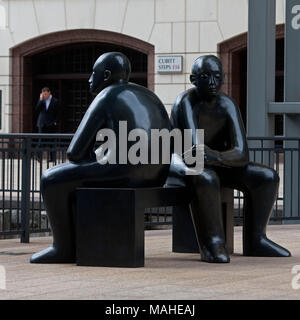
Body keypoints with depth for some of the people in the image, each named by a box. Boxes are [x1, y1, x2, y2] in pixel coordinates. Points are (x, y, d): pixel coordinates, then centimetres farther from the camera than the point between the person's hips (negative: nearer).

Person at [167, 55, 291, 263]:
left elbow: (242, 154, -20)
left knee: (267, 177, -10)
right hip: (181, 167, -6)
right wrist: (224, 157, -31)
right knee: (206, 179, -40)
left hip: (213, 168, 6)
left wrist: (216, 157, -39)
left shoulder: (228, 106, -8)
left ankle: (254, 240, -5)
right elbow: (194, 148, -34)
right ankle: (213, 244, -34)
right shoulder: (185, 103, -23)